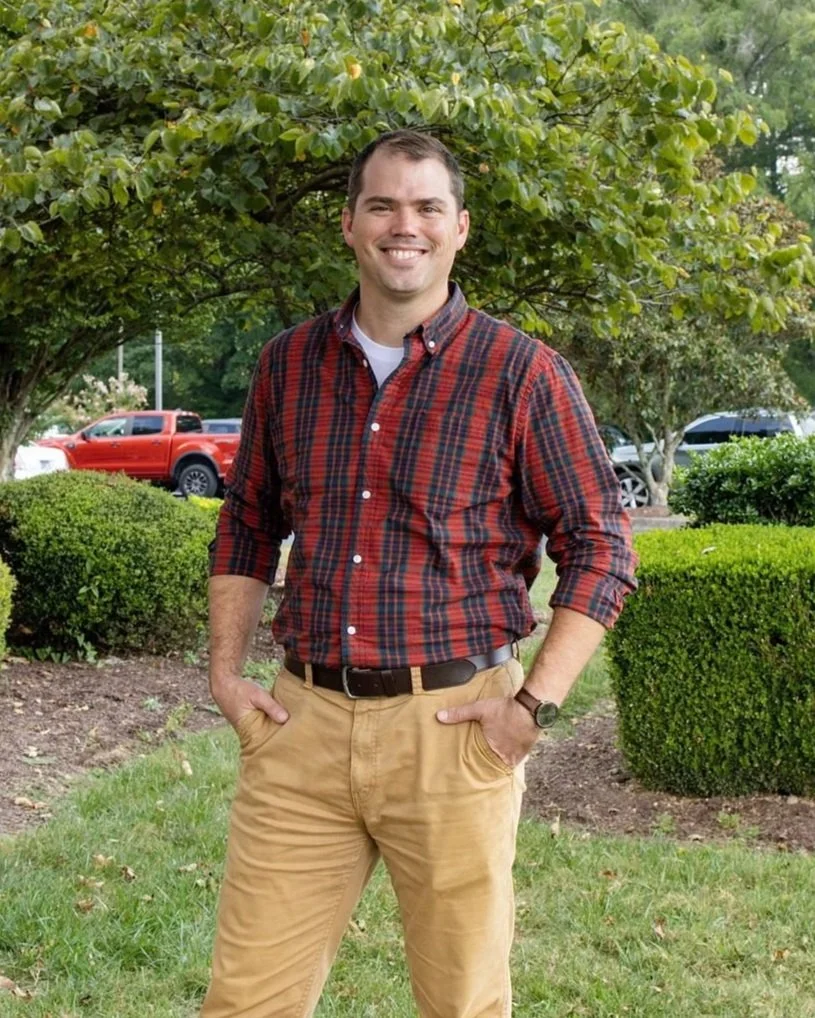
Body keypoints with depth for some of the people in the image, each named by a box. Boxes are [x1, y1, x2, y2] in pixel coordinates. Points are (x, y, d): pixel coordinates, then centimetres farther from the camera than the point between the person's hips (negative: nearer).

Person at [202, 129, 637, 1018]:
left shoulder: (522, 373, -4)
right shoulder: (289, 363, 8)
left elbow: (600, 550, -3)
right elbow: (247, 525, 19)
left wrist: (534, 705, -10)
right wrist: (225, 672, 10)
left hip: (450, 726, -3)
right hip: (303, 722, 3)